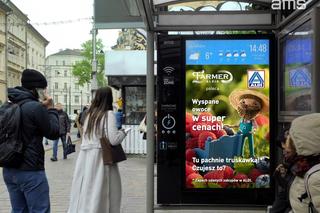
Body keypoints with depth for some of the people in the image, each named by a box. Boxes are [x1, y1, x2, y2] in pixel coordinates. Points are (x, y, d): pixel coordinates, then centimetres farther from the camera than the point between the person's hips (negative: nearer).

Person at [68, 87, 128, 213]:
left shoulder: (90, 114, 11)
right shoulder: (108, 114, -8)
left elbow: (87, 135, 15)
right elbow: (113, 140, -15)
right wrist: (123, 133, 4)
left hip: (85, 156, 6)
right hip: (100, 157, -6)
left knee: (84, 192, 11)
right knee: (98, 193, 1)